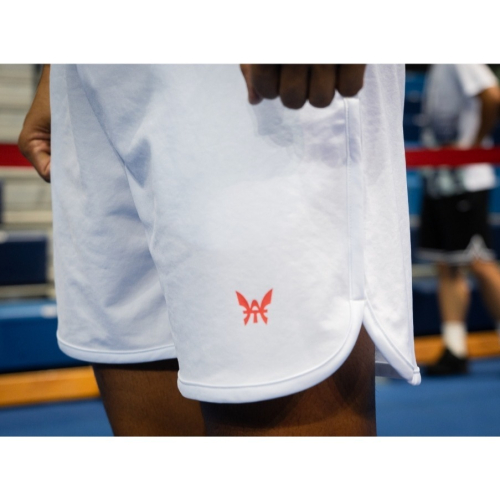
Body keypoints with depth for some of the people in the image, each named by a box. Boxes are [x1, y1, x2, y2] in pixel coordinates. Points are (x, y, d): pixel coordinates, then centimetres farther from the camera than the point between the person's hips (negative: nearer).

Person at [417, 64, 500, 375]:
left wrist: (474, 145, -18)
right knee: (446, 266, 7)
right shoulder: (438, 69, 17)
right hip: (438, 179, 9)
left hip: (465, 179, -9)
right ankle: (455, 350, 11)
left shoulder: (461, 61, -11)